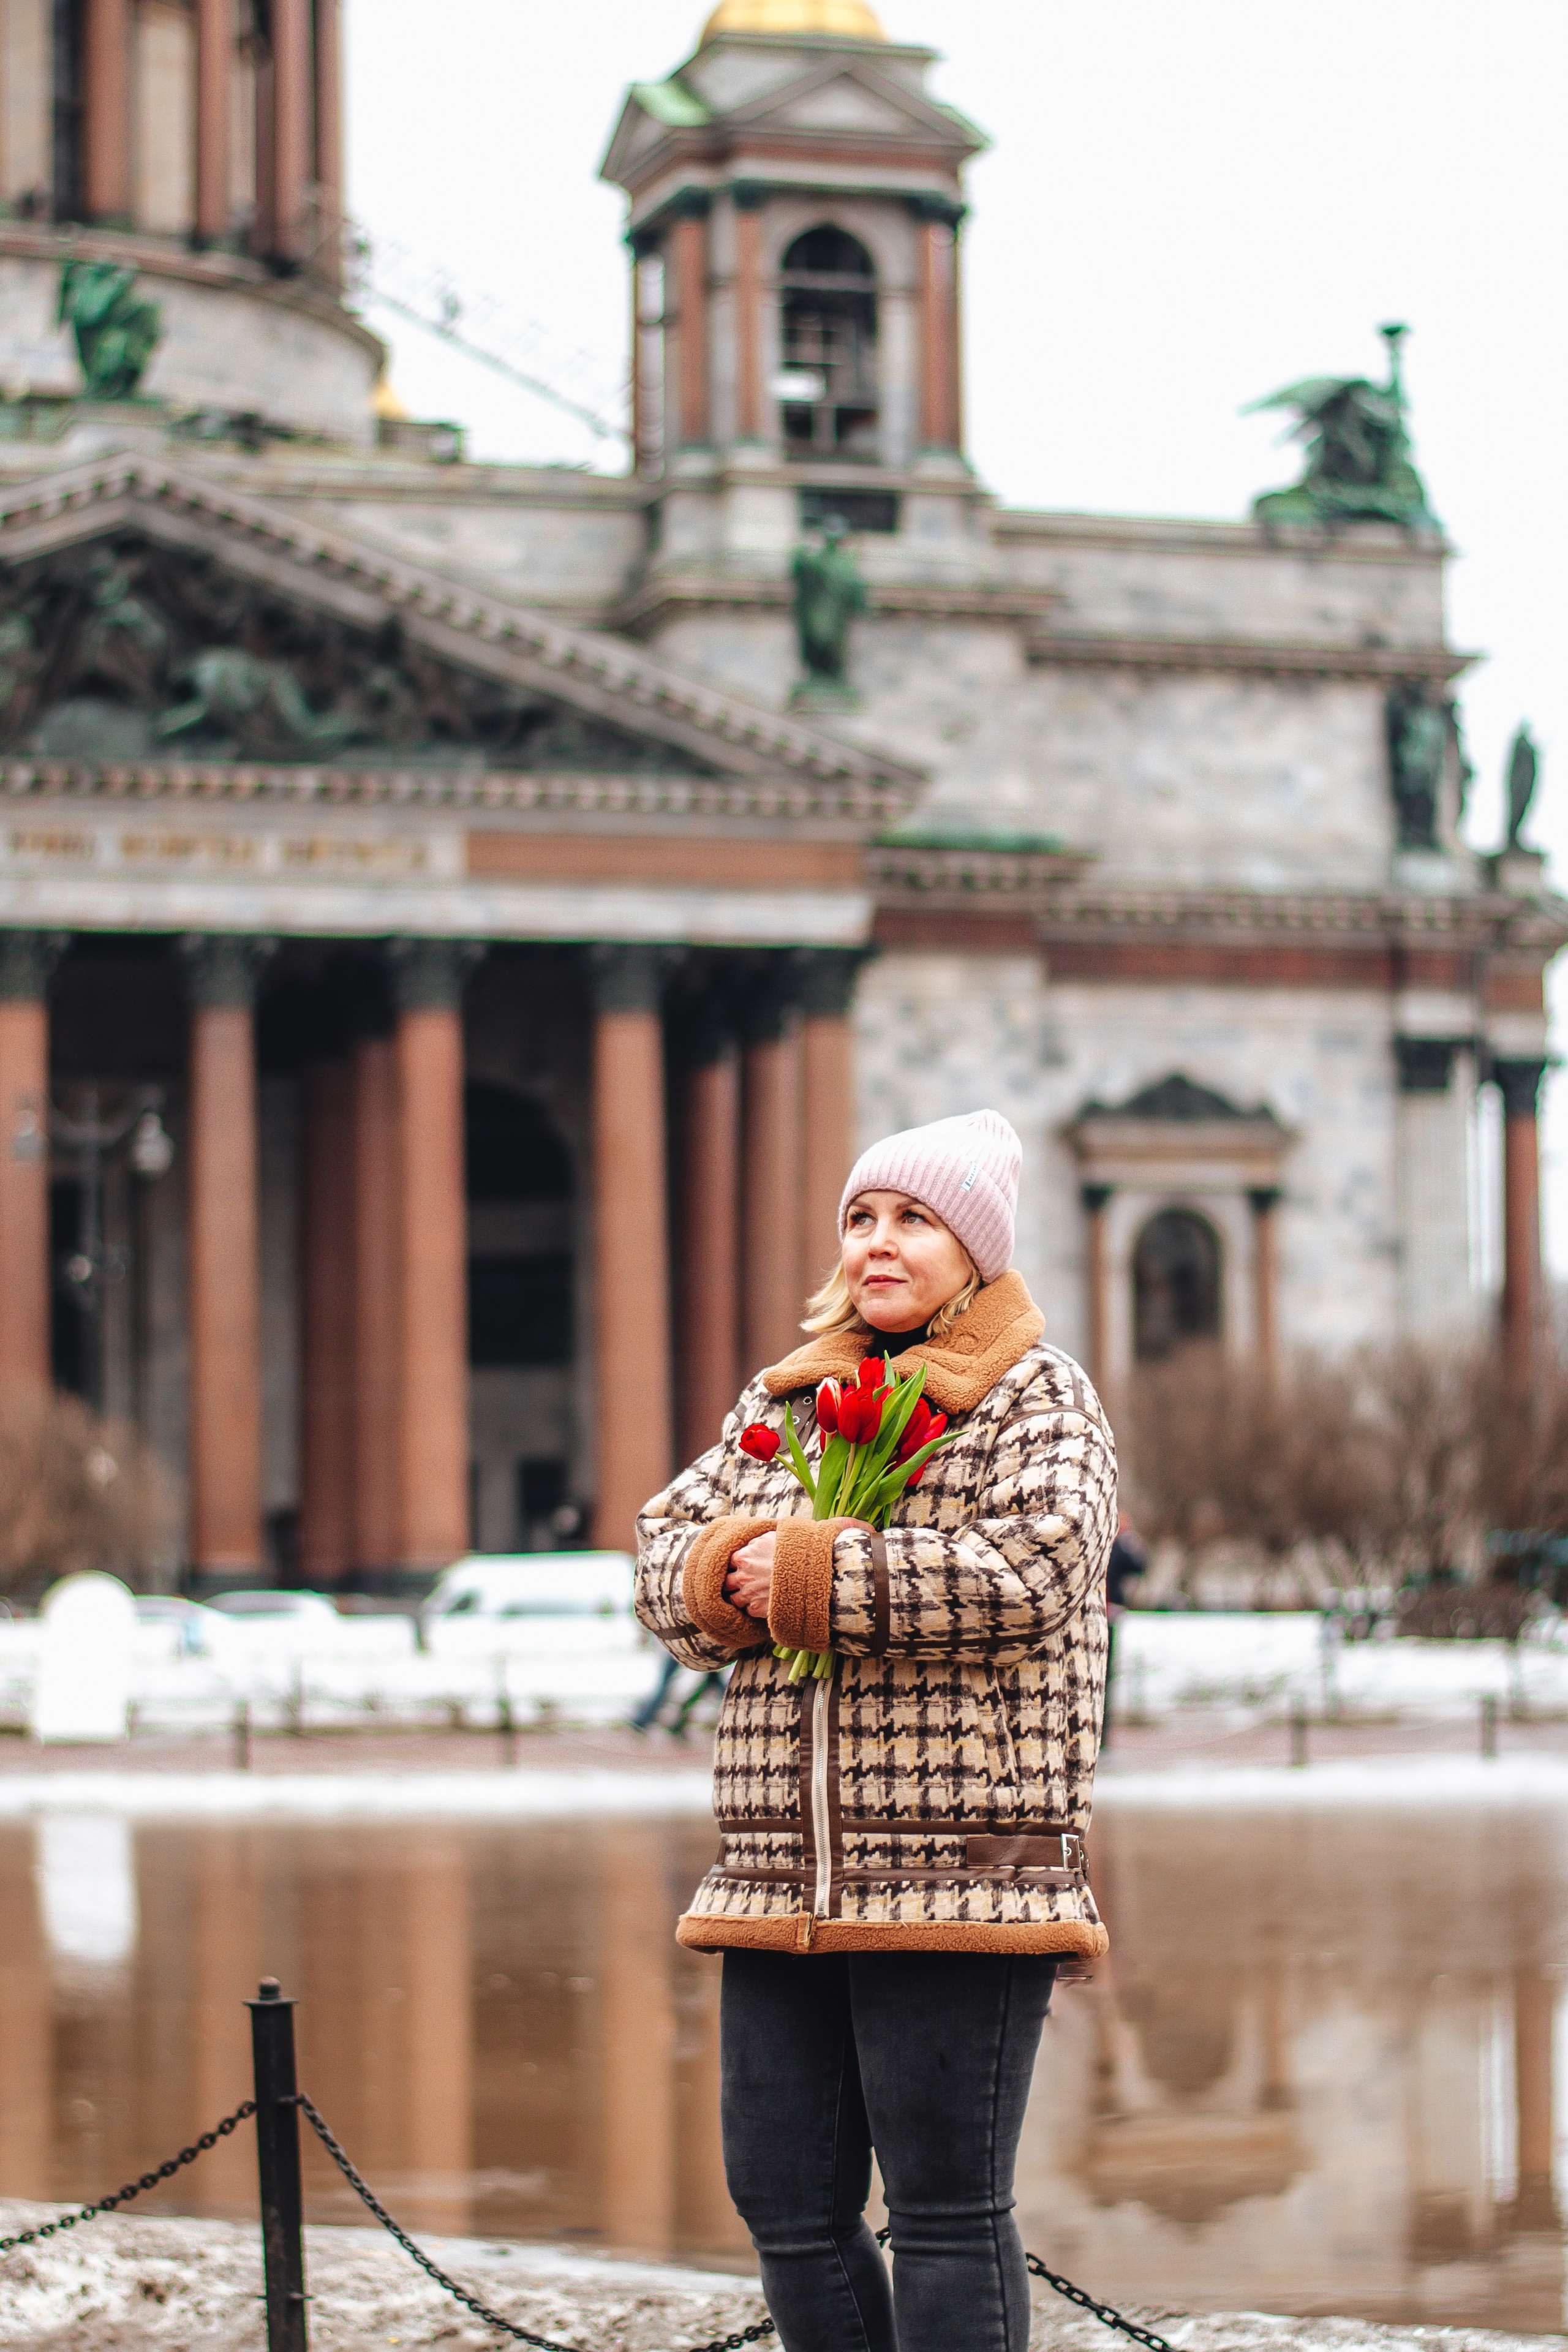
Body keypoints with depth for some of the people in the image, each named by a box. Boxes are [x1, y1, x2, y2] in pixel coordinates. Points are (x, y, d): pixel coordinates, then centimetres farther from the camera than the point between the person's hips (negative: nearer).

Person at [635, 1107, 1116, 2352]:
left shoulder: (1039, 1396, 0)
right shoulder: (782, 1399, 19)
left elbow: (1030, 1570, -17)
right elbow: (666, 1547, 15)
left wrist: (810, 1573, -15)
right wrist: (729, 1576, -9)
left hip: (959, 1865, -6)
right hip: (786, 1872, 6)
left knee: (948, 2209, -4)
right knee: (787, 2203, 8)